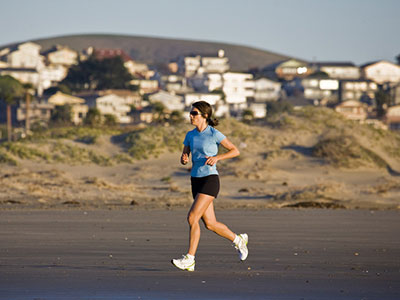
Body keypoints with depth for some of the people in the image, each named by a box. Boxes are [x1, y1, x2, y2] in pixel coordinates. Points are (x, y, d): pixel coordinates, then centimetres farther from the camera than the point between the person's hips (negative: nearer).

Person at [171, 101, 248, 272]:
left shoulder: (214, 134, -8)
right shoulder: (190, 135, 10)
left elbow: (235, 151, -4)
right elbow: (184, 157, 14)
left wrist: (217, 157, -17)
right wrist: (184, 159, -10)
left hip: (210, 180, -7)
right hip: (196, 180, 7)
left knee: (192, 217, -18)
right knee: (210, 224, 9)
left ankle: (189, 259, -14)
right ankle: (238, 240, 32)